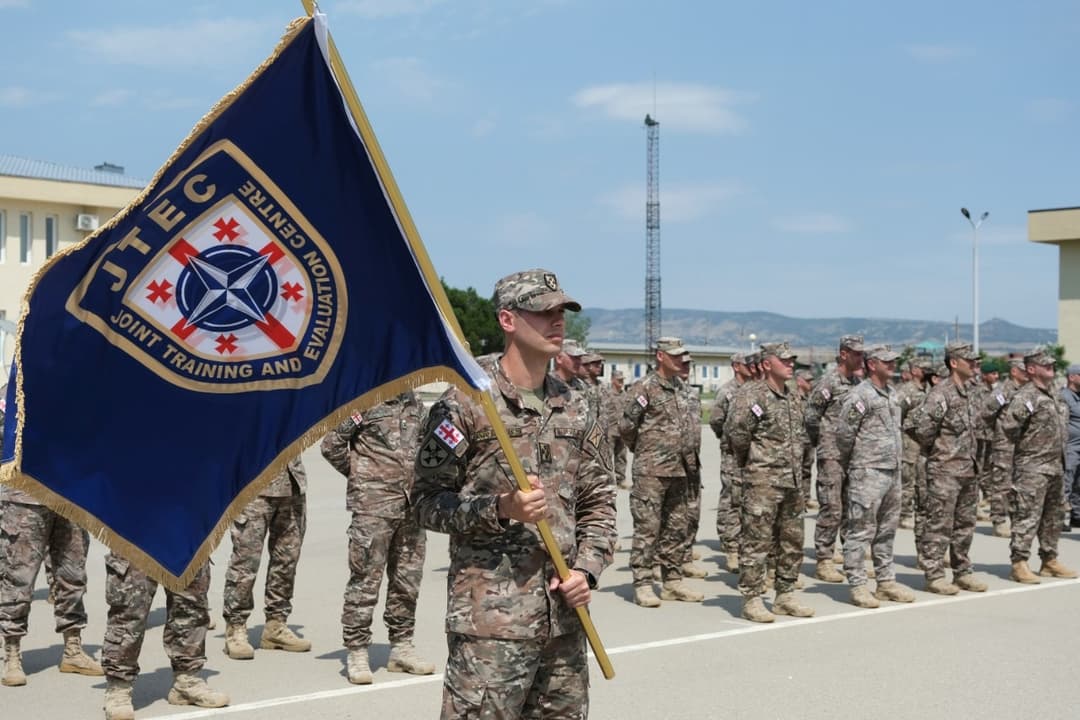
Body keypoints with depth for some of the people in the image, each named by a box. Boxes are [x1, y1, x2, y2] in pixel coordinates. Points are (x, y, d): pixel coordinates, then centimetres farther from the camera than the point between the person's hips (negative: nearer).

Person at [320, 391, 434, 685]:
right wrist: (361, 476, -2)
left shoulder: (414, 402, 13)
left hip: (412, 504, 7)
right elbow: (331, 445, -7)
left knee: (408, 578, 12)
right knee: (365, 579, -3)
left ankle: (401, 646, 23)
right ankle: (357, 652, 5)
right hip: (373, 506, -7)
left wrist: (418, 481, 14)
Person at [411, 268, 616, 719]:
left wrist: (587, 569, 1)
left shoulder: (577, 410, 12)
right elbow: (427, 501, -6)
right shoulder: (464, 404, -6)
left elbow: (599, 503, 16)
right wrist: (501, 508, -20)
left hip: (564, 617, 6)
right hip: (490, 618, -6)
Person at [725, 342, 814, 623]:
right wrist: (750, 457, -6)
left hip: (793, 481, 8)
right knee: (757, 542, -4)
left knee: (792, 542, 12)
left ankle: (785, 596, 22)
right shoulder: (753, 396, -12)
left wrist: (795, 460, 16)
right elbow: (734, 431, -21)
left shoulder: (794, 398, 14)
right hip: (763, 481, -8)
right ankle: (752, 600, 1)